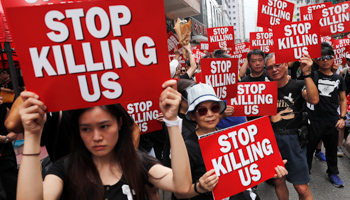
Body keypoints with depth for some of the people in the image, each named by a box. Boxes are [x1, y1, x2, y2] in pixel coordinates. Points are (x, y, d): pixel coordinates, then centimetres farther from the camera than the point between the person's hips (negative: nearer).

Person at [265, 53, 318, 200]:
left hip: (294, 139, -2)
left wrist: (306, 74, -27)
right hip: (272, 139, 3)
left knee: (302, 188, 2)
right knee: (278, 182, 17)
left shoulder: (298, 85, -3)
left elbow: (314, 99, -22)